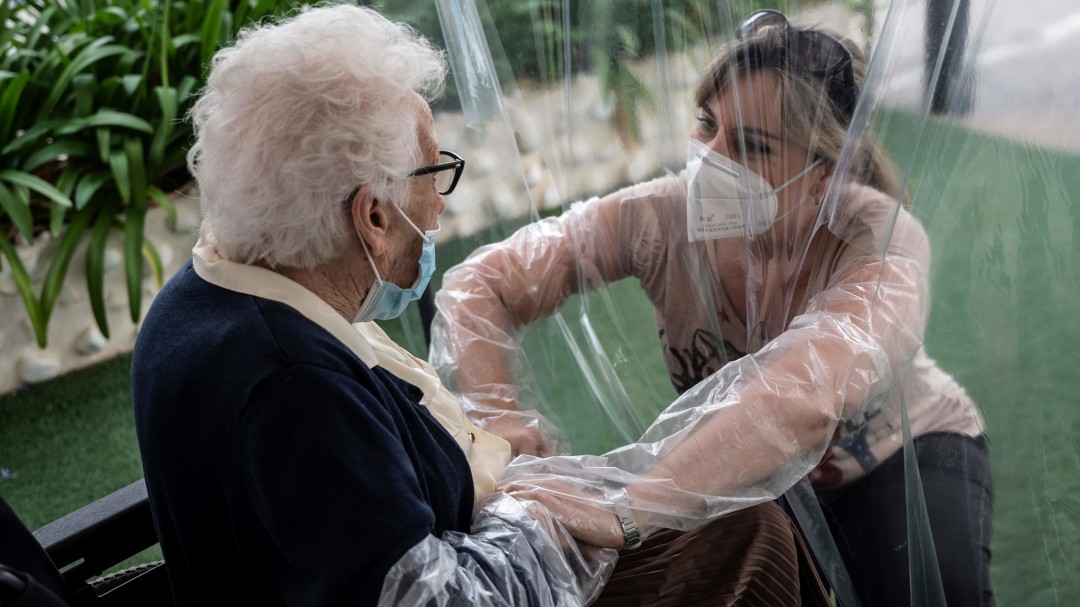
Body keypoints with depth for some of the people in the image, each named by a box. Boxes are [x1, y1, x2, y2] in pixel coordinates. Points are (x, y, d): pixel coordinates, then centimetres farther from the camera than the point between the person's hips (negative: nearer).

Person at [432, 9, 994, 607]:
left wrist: (625, 510, -63)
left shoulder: (883, 242, -32)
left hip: (902, 451, -3)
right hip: (750, 470, 3)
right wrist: (497, 415, -41)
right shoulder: (664, 215, -24)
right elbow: (478, 284, -22)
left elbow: (804, 400, -52)